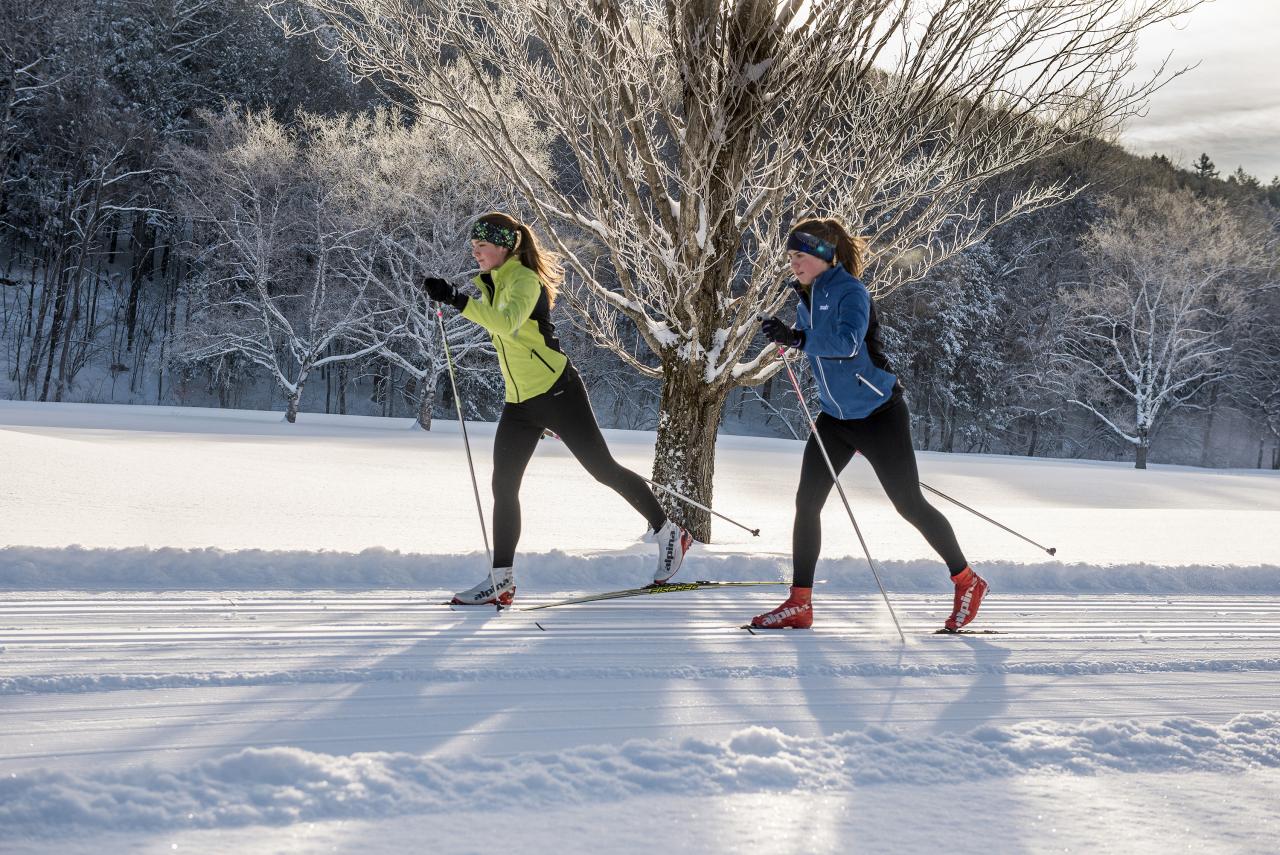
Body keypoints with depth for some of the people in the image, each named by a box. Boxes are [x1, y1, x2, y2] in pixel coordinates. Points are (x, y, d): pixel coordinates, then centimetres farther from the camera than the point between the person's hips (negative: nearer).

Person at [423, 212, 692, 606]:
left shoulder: (524, 279, -15)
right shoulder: (493, 282, 12)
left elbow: (507, 322, -35)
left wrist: (456, 299, -42)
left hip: (556, 392, -9)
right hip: (519, 403, 9)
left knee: (604, 469, -2)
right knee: (503, 486, 1)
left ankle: (668, 533, 14)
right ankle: (501, 580, 4)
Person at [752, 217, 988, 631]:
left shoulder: (849, 292, -18)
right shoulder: (807, 299, 7)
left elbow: (848, 342, -36)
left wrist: (798, 338, -41)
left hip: (879, 414, -8)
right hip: (834, 417, 8)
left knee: (909, 504, -1)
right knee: (807, 501, -2)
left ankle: (967, 581, 18)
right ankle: (799, 604, 2)